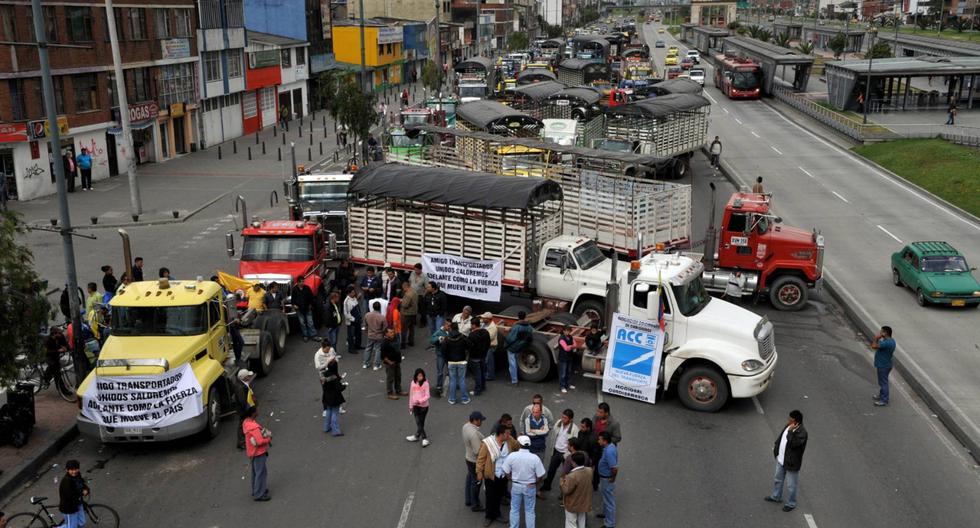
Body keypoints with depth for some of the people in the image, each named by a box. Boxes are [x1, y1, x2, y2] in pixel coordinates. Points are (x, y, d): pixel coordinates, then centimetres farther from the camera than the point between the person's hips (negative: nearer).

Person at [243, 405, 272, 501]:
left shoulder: (246, 422, 0)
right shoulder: (254, 427, -30)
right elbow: (260, 441, -32)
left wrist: (266, 434, -3)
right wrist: (269, 439, -13)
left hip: (252, 452, 10)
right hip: (258, 453, -10)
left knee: (255, 472, 23)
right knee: (261, 473, 2)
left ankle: (255, 490, 37)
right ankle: (259, 495, 10)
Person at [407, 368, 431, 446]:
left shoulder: (425, 383, -12)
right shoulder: (413, 383, 1)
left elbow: (427, 396, -13)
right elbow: (411, 394, 9)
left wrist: (420, 401, -27)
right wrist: (410, 406, 12)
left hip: (424, 406, -4)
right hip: (415, 405, 4)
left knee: (421, 422, 4)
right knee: (418, 422, 2)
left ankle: (417, 436, 18)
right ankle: (424, 438, 10)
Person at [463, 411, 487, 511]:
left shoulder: (466, 426, -7)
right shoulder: (474, 433, -35)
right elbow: (477, 451, -32)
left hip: (468, 457, 9)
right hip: (475, 461, -9)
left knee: (470, 478, 24)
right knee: (476, 482, 8)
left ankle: (469, 500, 41)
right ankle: (475, 505, 24)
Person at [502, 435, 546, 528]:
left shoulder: (512, 456, -18)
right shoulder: (535, 458, -20)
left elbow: (506, 472, -7)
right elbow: (540, 475, -14)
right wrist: (535, 483, 6)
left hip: (516, 486, 1)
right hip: (530, 487, -1)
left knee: (514, 509, 19)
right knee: (529, 511, 15)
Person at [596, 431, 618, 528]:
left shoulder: (609, 451, -33)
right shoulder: (610, 446, -2)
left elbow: (615, 468, -36)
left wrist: (612, 479, -19)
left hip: (607, 479, -10)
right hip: (604, 477, 10)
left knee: (609, 500, 5)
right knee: (606, 497, 29)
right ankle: (606, 513, 50)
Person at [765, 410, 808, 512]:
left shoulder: (802, 432, -29)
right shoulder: (789, 426, -4)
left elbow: (792, 444, -38)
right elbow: (781, 435, 15)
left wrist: (791, 431, -36)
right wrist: (776, 445, 19)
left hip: (792, 463, -8)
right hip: (781, 459, 8)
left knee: (791, 485, 11)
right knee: (777, 479, 26)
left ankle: (791, 504, 30)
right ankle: (776, 497, 48)